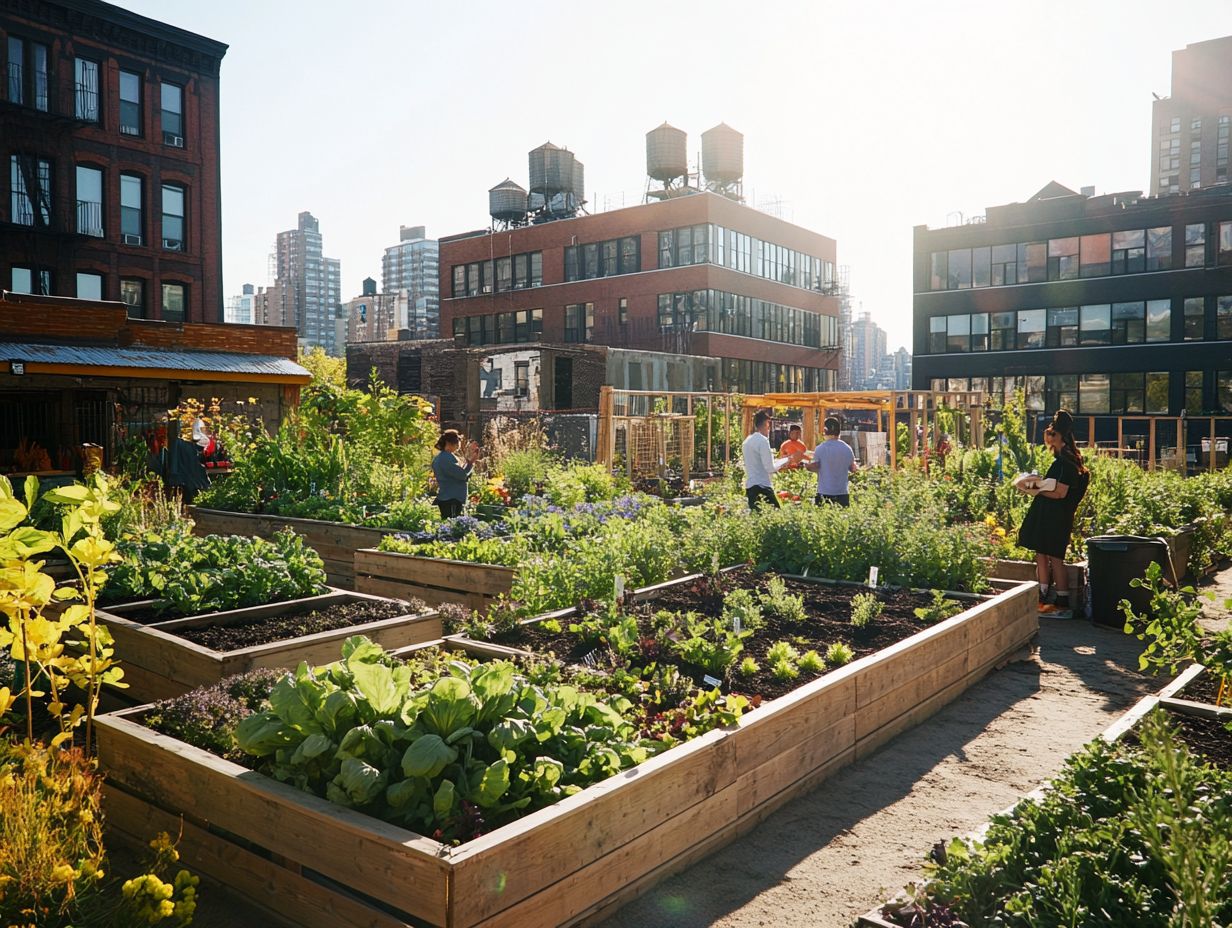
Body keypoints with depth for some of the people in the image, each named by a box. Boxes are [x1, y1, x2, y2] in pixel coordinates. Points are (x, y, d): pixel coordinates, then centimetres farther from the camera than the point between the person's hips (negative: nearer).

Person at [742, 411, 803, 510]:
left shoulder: (747, 441, 15)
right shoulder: (762, 440, -11)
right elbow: (770, 468, -13)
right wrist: (787, 460, 0)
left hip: (749, 487, 9)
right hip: (762, 487, -9)